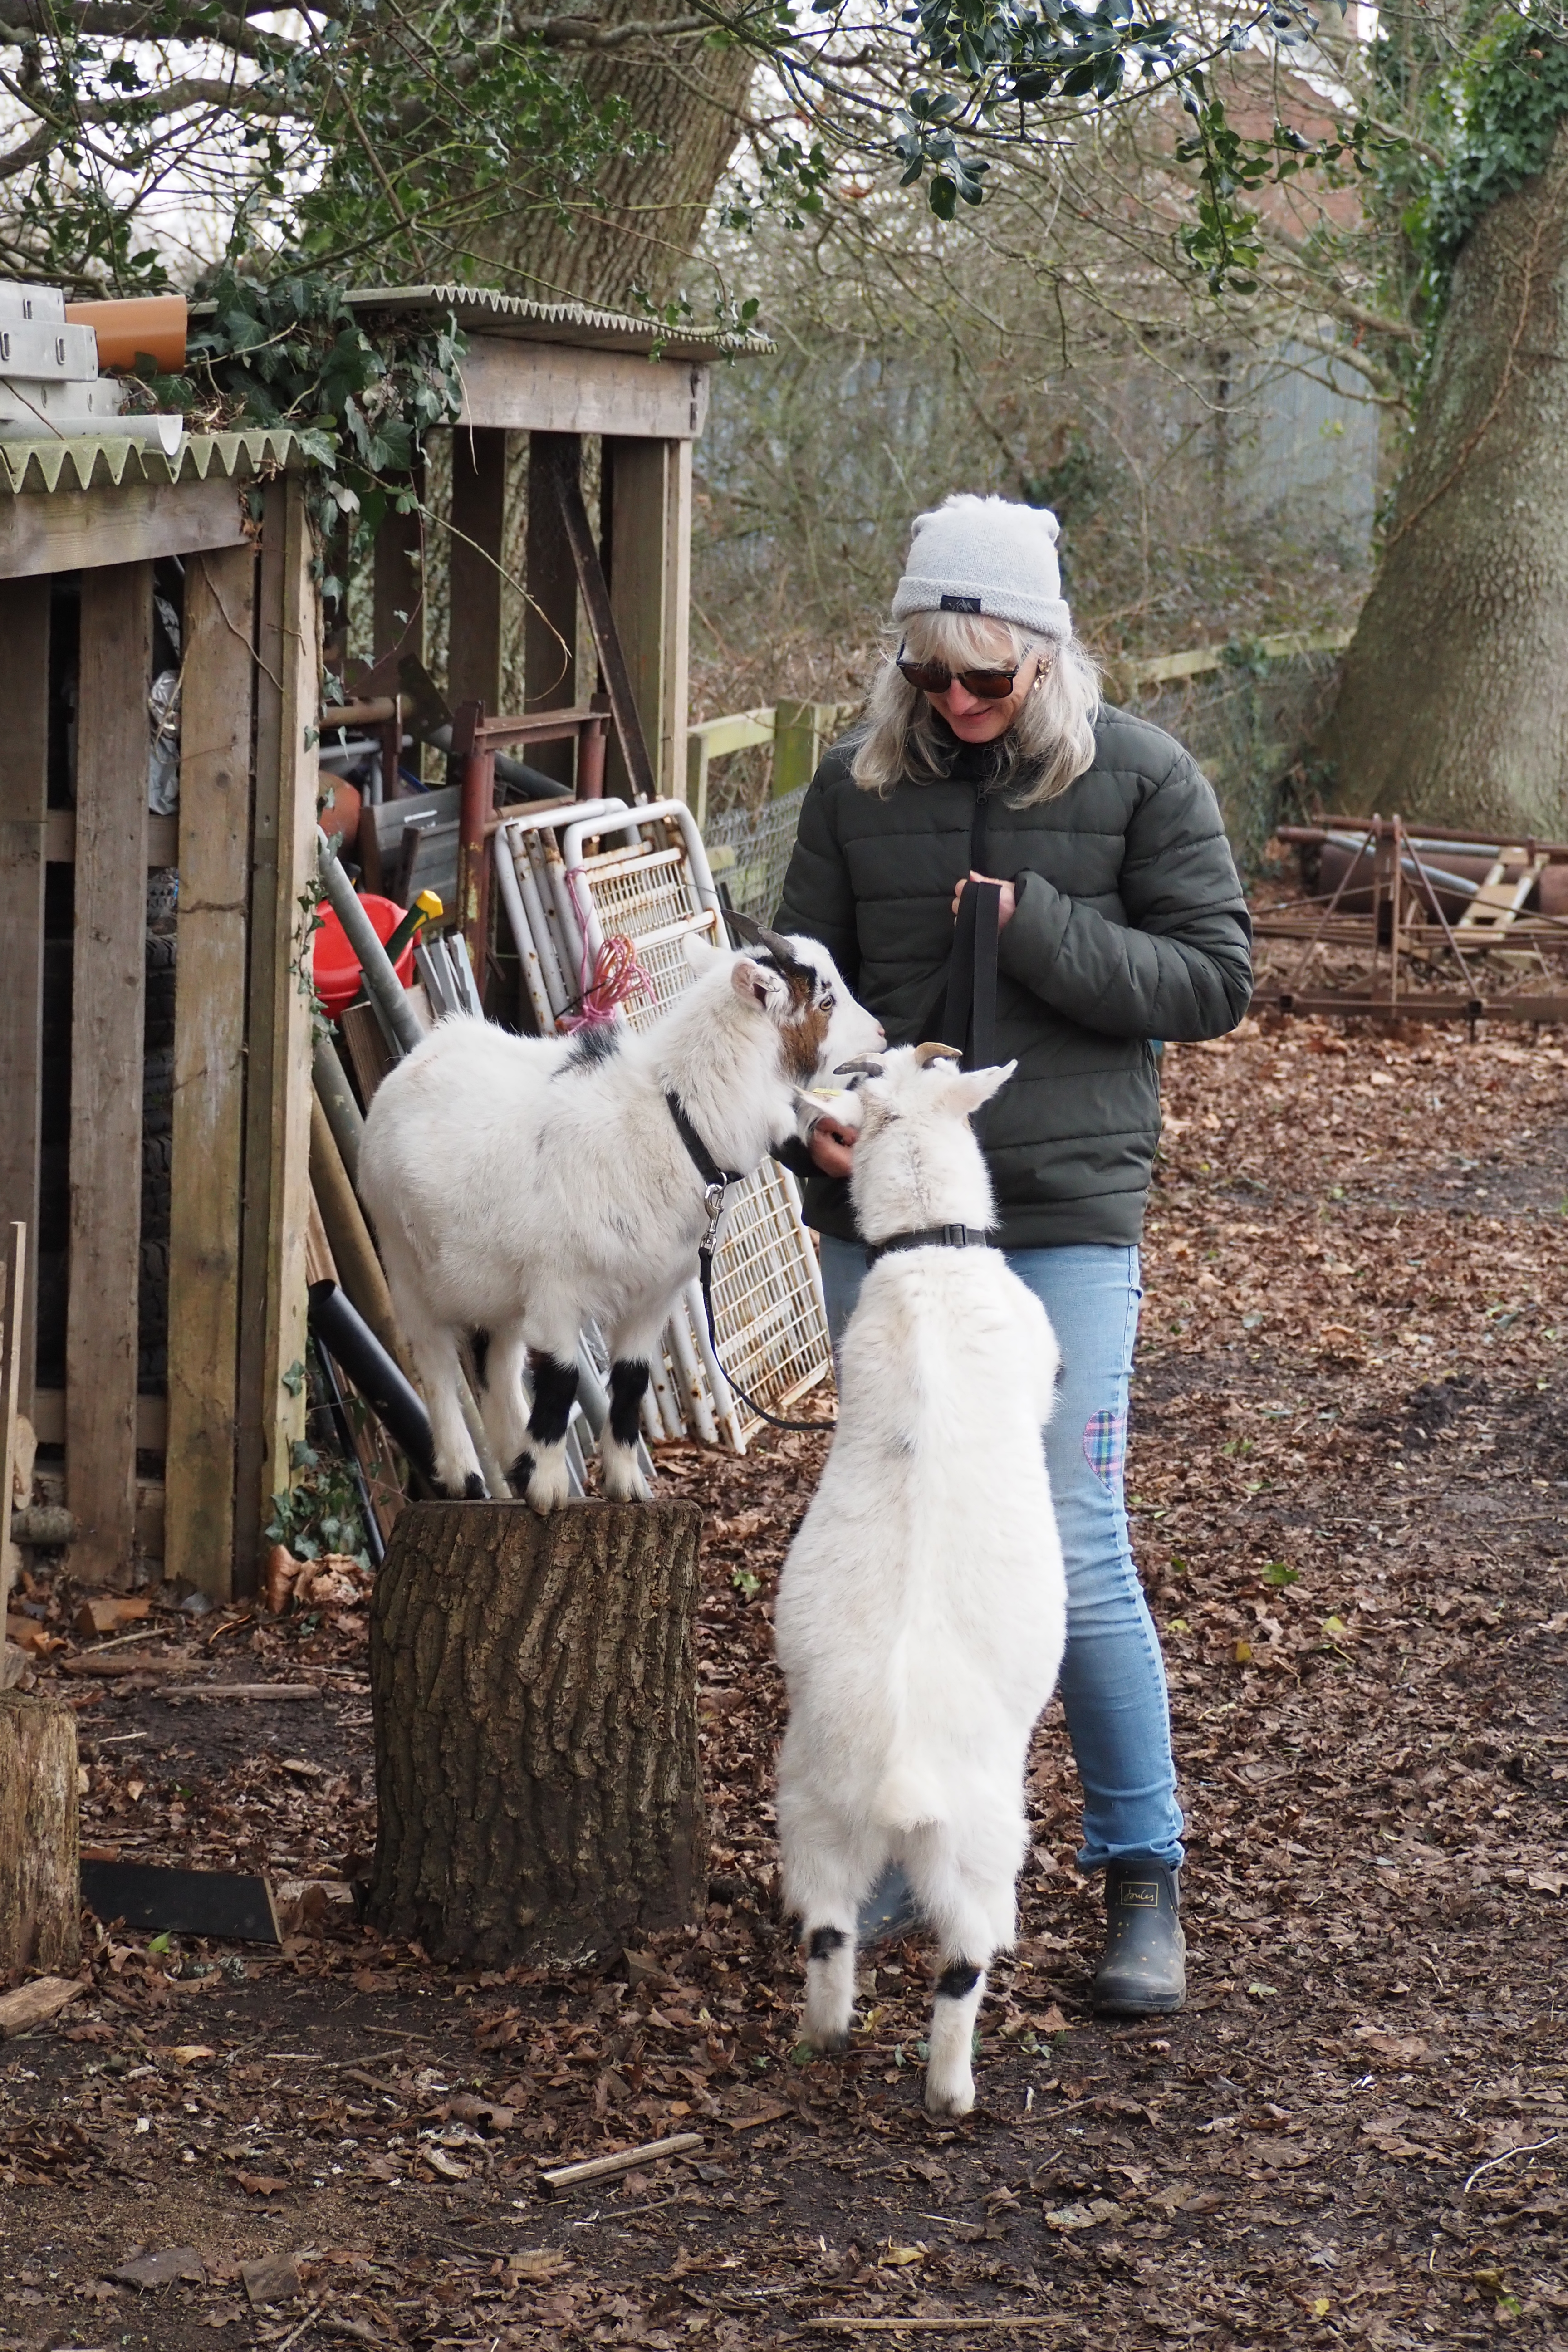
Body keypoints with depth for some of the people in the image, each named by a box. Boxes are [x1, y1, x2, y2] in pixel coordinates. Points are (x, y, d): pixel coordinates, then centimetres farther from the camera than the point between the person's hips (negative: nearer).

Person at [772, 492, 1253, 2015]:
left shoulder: (1137, 778, -3)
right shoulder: (859, 784, 5)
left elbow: (1214, 979, -5)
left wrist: (1038, 929, -17)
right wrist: (816, 1109, -10)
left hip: (1064, 1217, -4)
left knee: (1074, 1552, -7)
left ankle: (1142, 1875, 6)